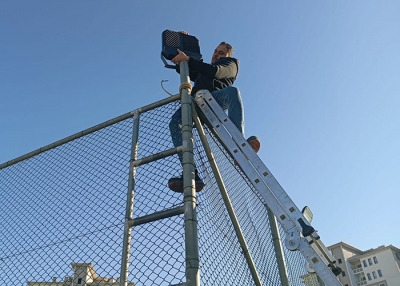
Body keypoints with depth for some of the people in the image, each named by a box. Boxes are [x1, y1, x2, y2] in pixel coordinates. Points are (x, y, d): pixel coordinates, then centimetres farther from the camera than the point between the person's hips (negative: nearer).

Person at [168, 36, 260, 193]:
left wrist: (188, 59, -3)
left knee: (232, 91, -38)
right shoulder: (203, 70, 44)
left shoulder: (231, 63, 25)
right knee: (175, 122, -29)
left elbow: (215, 71, 3)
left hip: (216, 99, -3)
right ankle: (191, 173, -44)